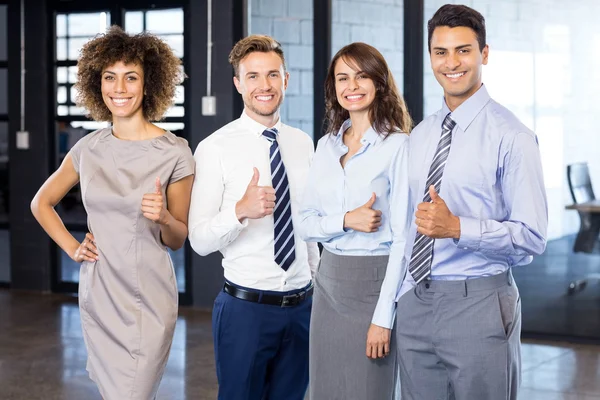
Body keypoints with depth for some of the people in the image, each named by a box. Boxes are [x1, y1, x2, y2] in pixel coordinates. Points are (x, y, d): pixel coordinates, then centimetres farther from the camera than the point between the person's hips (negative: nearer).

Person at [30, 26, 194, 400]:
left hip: (148, 301, -4)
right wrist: (72, 247, 7)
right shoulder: (89, 149, 3)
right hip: (98, 297, 4)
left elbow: (178, 239, 0)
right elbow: (41, 203, 19)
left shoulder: (174, 152, -8)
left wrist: (163, 218, -21)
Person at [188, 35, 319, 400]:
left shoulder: (303, 143, 7)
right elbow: (200, 240, -13)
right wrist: (241, 210, -31)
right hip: (247, 307, -5)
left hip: (303, 304, 5)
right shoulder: (215, 148, -9)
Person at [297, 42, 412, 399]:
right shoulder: (327, 146, 9)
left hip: (373, 281, -5)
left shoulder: (398, 145, -9)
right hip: (329, 281, 6)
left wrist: (383, 316, -16)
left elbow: (402, 236, -12)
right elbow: (306, 224, 9)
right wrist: (346, 220, -12)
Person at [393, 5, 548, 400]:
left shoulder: (511, 136, -10)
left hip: (478, 304, -5)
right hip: (415, 304, 6)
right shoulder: (421, 135, 10)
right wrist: (404, 294, 15)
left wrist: (457, 227, -24)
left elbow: (531, 237, -13)